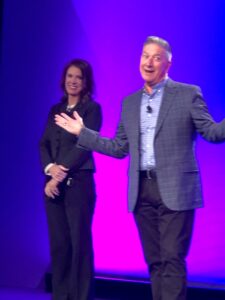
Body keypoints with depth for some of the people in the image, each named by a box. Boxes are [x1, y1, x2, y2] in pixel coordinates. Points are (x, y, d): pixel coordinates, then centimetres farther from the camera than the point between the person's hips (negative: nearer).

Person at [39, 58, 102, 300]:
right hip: (53, 183, 5)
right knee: (58, 242, 6)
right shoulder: (55, 110, 16)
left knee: (79, 241, -4)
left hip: (78, 182, -5)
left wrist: (62, 172, -14)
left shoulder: (92, 108, 0)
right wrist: (50, 168, -10)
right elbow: (44, 144, 9)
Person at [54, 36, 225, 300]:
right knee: (155, 261, 8)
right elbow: (119, 148, 18)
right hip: (142, 191, 5)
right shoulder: (129, 103, 16)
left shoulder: (188, 94, 1)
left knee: (172, 260, -8)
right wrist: (82, 132, 16)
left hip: (175, 189, -5)